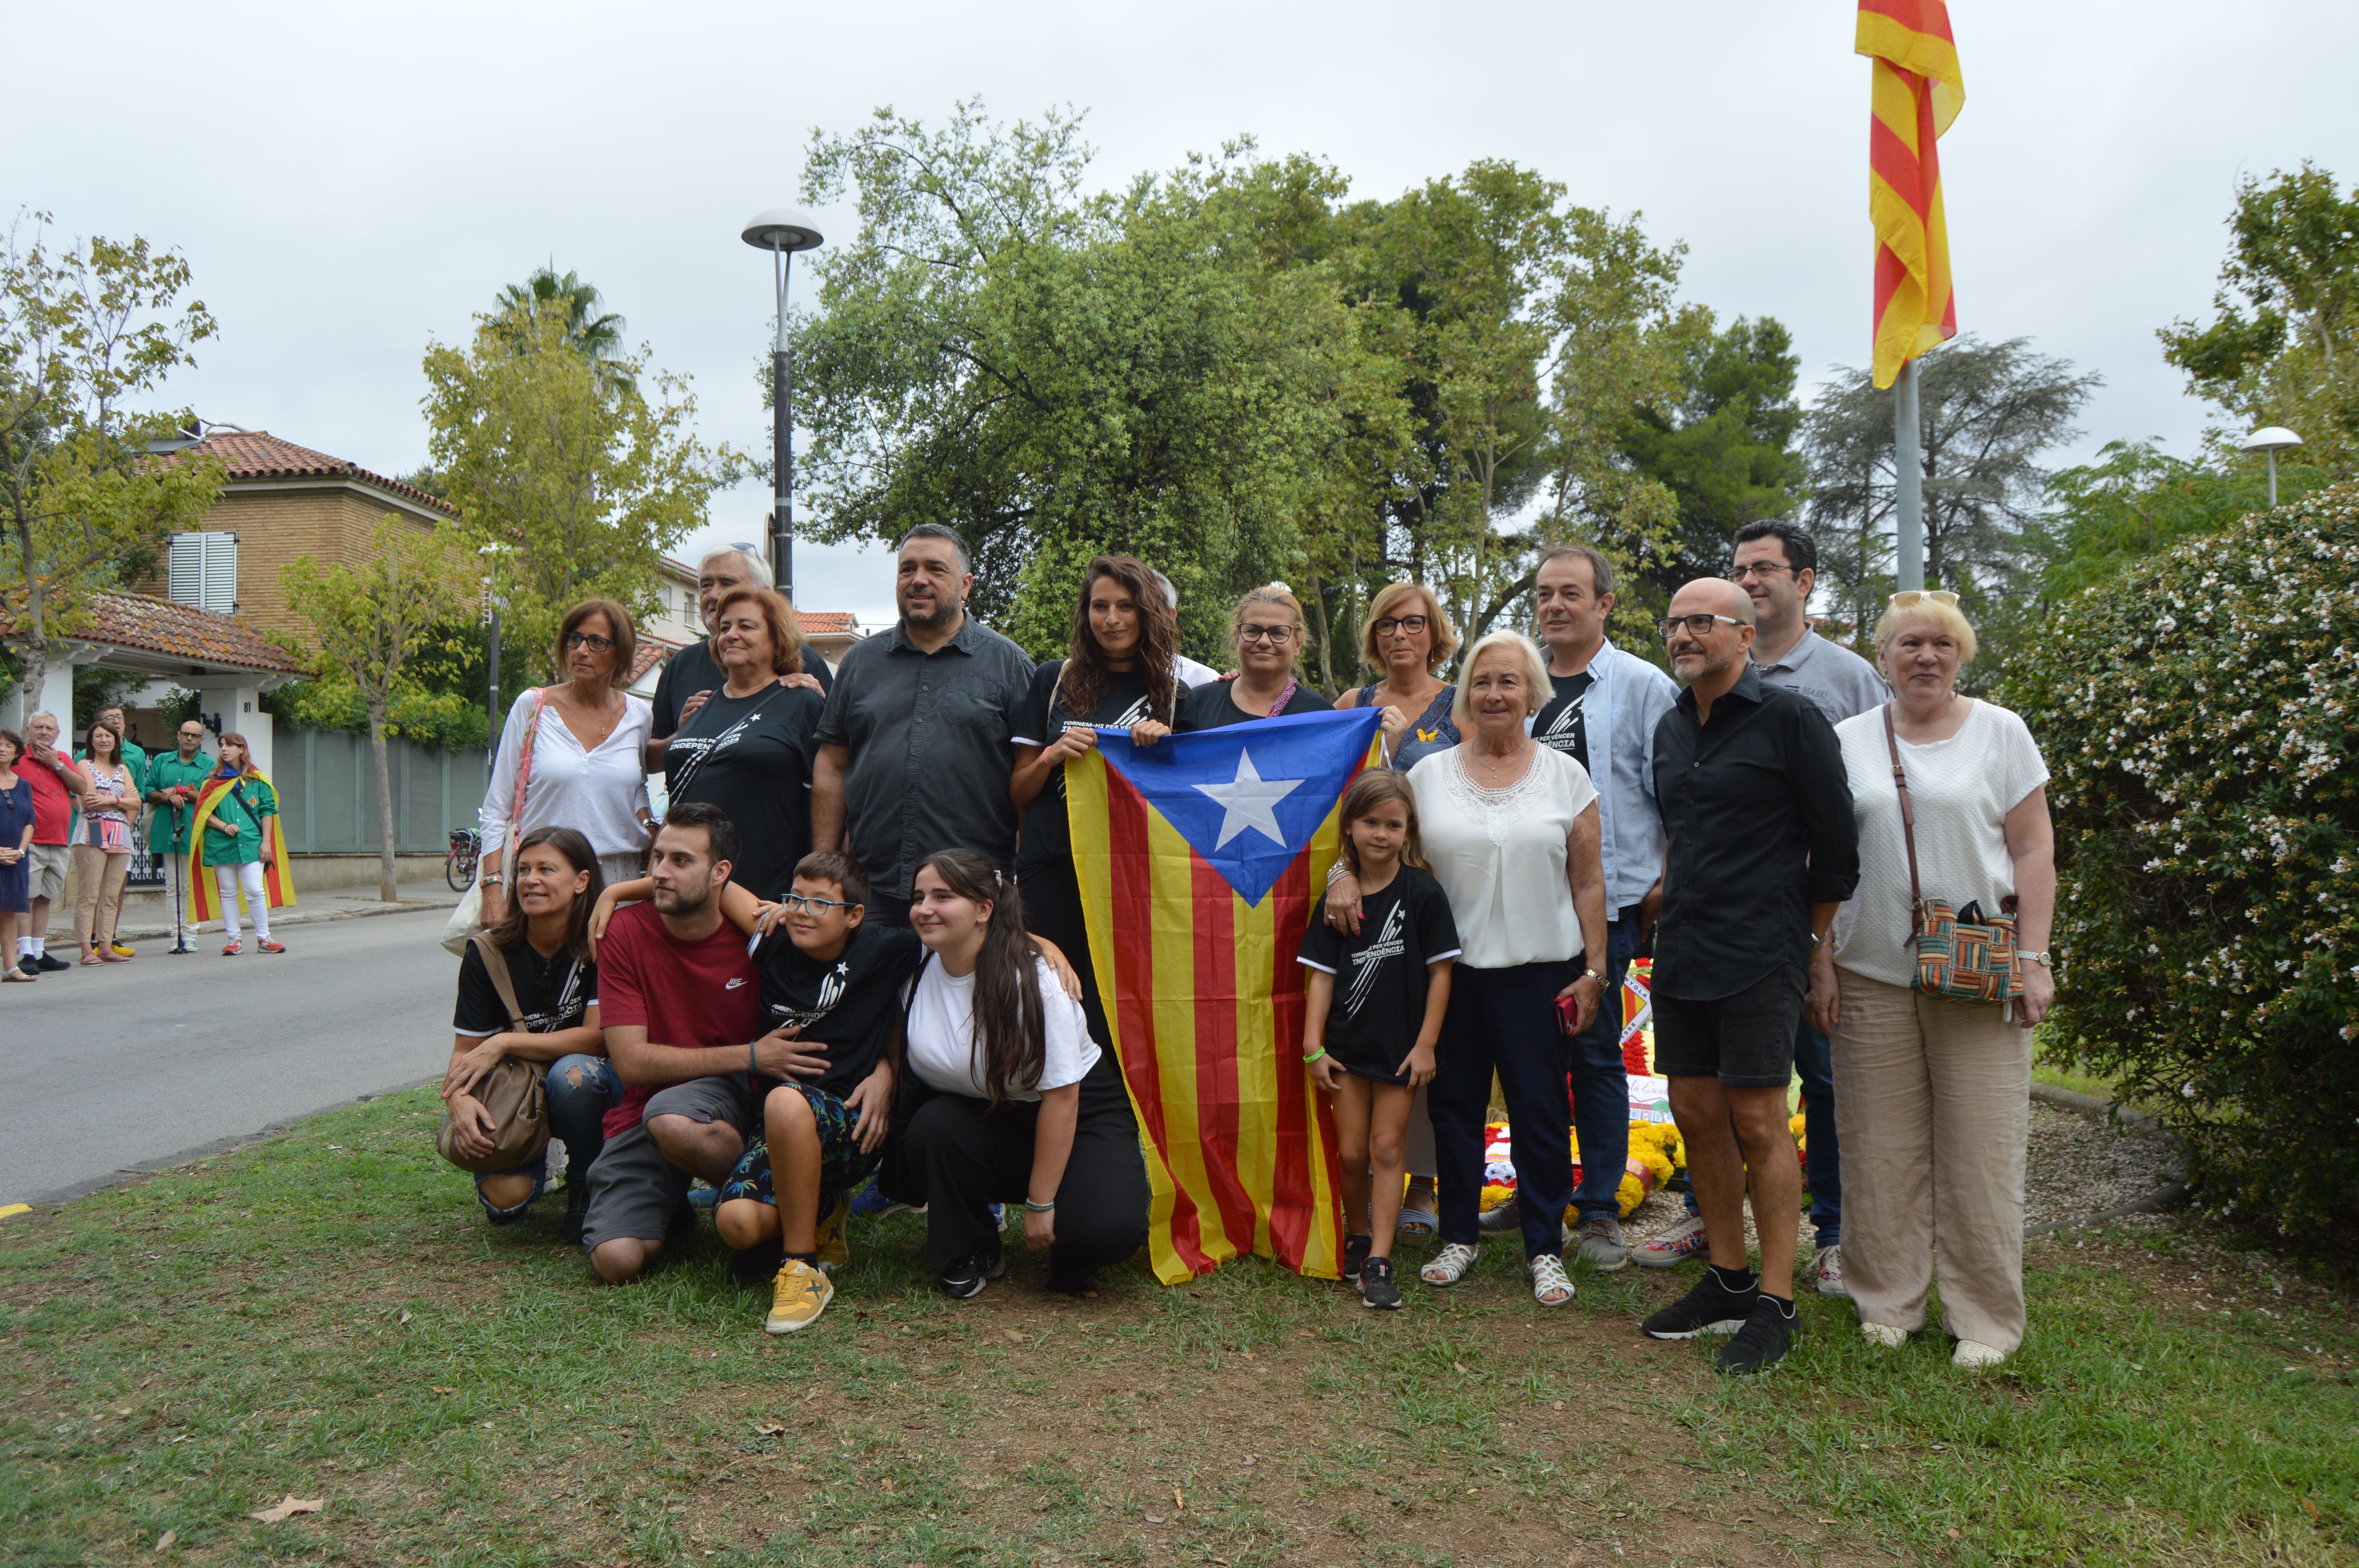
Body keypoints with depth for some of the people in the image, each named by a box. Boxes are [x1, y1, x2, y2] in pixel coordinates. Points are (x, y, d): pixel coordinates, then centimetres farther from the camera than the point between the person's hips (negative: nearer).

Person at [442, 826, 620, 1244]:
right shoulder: (489, 954, -7)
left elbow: (596, 1037, -18)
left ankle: (586, 1189, -9)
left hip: (595, 1087, -2)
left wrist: (505, 1043, -23)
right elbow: (464, 1053, -5)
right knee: (504, 1199, -22)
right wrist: (459, 1097, -27)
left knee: (573, 1073, -36)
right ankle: (534, 1163, 17)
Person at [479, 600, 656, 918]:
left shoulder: (638, 717, 8)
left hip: (617, 878, 2)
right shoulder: (532, 707, 1)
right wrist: (493, 886, -7)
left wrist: (650, 830, 5)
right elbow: (497, 809, 2)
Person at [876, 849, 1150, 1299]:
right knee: (931, 1126, -29)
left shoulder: (1033, 982, -23)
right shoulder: (918, 965, -8)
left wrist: (1041, 1204, -20)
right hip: (984, 1117, 5)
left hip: (1081, 1109, -4)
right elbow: (896, 1045, 11)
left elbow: (1060, 1096, -21)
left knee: (1106, 1230, -29)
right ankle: (972, 1252, -4)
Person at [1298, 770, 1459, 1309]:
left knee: (1388, 1147, 1)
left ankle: (1379, 1260, 6)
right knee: (1351, 1151, 7)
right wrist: (1314, 1046, -4)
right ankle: (1357, 1235, 30)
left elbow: (1440, 971, -5)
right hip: (1348, 1042, 2)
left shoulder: (1423, 894, -8)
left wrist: (1426, 1043, -7)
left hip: (1401, 1045, -2)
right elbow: (1321, 975, 0)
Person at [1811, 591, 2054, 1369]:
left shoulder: (2000, 732, 4)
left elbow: (2034, 850, 2)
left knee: (1982, 1150, 2)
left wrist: (2033, 959, -6)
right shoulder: (1850, 740, 8)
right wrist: (1821, 960, 3)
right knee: (1882, 1149, 6)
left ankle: (1986, 1320, 15)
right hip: (1872, 974, 2)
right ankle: (1887, 1303, 20)